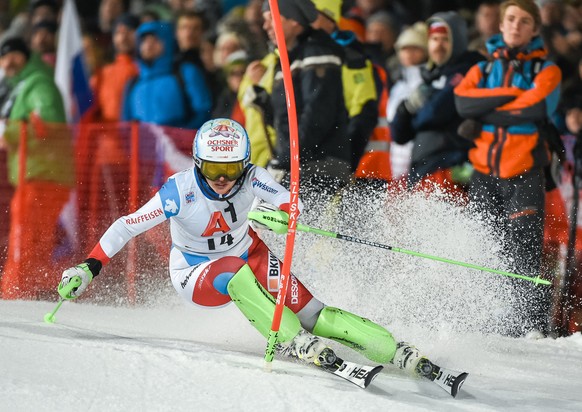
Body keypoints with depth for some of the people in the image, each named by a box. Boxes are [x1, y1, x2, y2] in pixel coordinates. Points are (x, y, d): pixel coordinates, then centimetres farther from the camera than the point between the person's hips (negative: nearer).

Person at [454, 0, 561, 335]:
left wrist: (485, 114, -8)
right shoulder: (484, 69, 15)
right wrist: (512, 94, -12)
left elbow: (537, 107, -15)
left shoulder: (545, 70, 5)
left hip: (524, 176, -4)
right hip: (485, 174, 4)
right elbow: (464, 102, -6)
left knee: (524, 256, -12)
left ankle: (534, 328, -13)